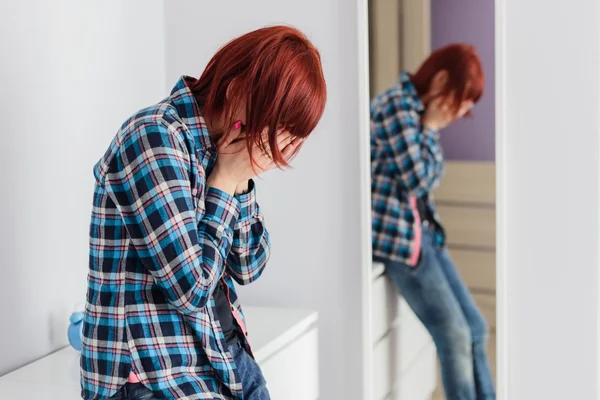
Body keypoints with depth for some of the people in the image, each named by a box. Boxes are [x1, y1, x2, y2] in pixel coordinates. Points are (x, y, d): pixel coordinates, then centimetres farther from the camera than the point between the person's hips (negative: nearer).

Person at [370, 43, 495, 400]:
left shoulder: (421, 111, 12)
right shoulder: (396, 105, -16)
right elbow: (417, 180, -17)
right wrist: (433, 127, -10)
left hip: (423, 230, 9)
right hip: (395, 234, -9)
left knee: (475, 329, 8)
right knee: (455, 336, -7)